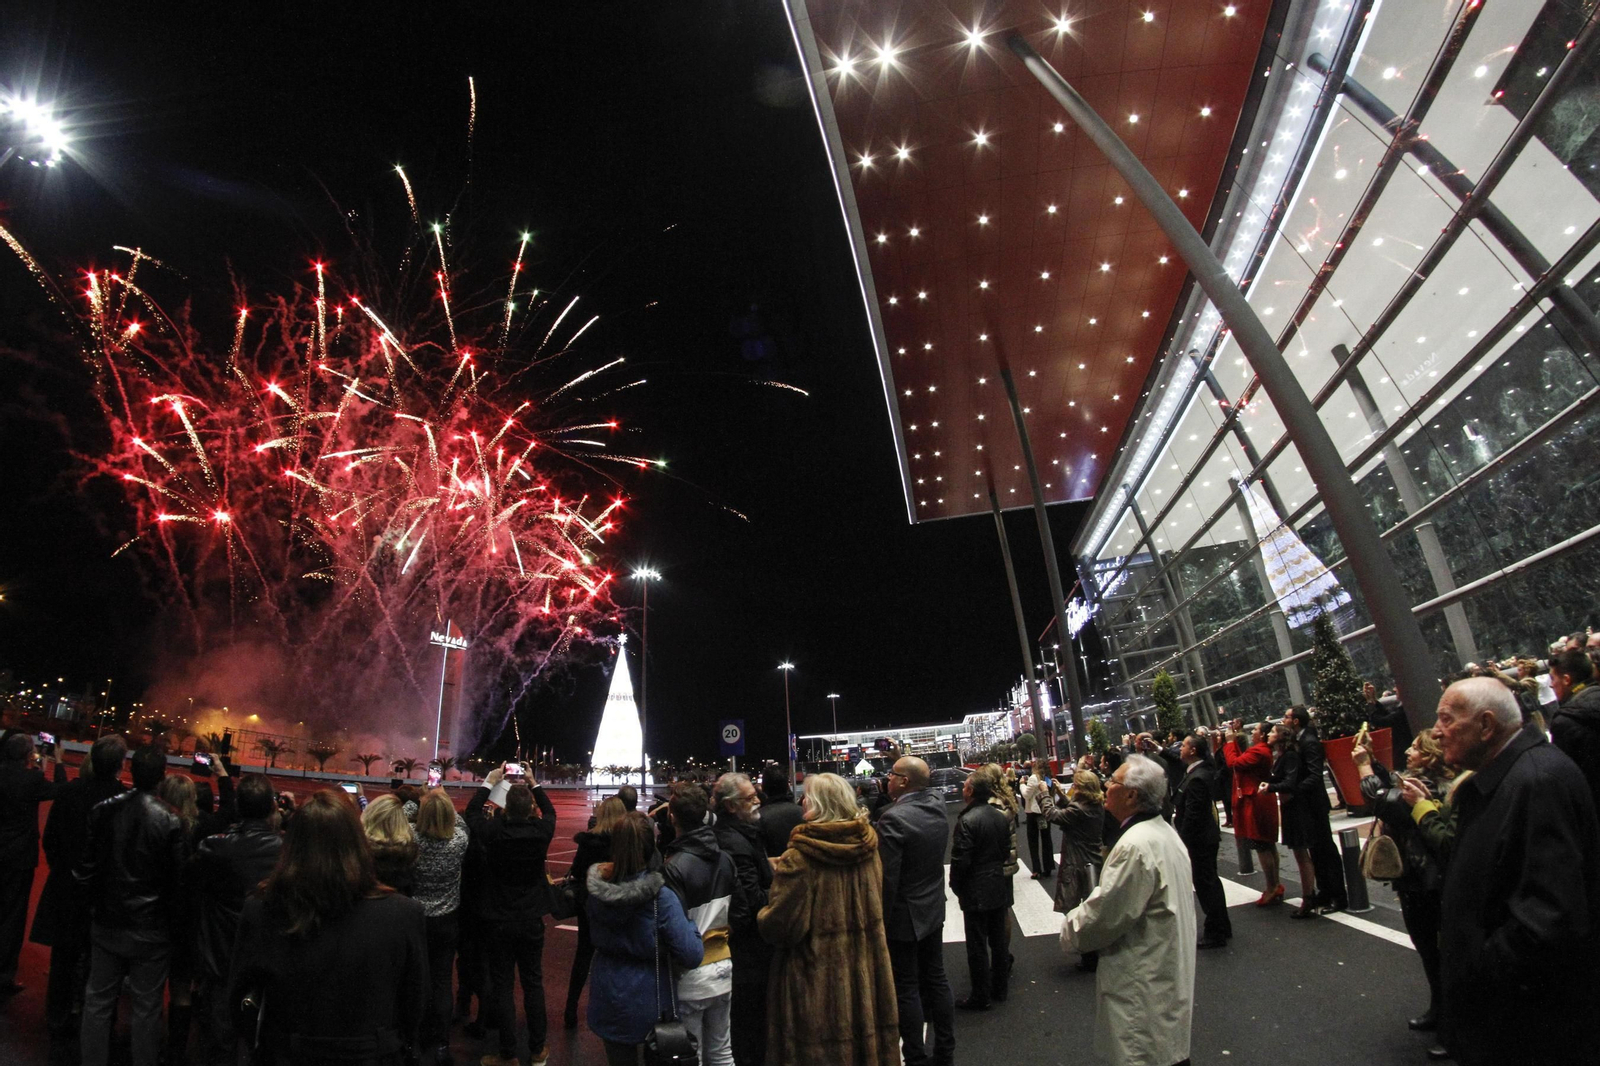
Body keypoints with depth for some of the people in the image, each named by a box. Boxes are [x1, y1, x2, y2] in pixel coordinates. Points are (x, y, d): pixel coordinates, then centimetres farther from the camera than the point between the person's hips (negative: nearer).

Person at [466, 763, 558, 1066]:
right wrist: (534, 784, 16)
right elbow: (550, 811, 11)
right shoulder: (541, 831, -15)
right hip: (532, 920, 2)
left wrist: (489, 782, 11)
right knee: (533, 983, 13)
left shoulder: (493, 831, -18)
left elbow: (471, 812, 4)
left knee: (502, 986, 9)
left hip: (499, 921, -1)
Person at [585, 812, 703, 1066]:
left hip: (608, 1000, 4)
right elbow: (692, 956, -25)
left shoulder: (594, 886, -13)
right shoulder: (660, 897, -26)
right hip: (649, 1004, -4)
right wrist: (688, 923, -8)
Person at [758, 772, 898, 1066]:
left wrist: (762, 915, 3)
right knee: (862, 1039, 20)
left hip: (817, 984, -5)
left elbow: (780, 927, -18)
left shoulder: (798, 859, -22)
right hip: (865, 978, 6)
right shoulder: (868, 850, -2)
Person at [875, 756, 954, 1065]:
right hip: (933, 910, 8)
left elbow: (887, 878, -24)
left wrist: (880, 920, -13)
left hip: (904, 916, -7)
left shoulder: (893, 819, -26)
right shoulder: (937, 806, -5)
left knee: (906, 989, 7)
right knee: (936, 979, 18)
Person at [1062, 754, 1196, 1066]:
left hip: (1145, 988, -10)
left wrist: (1069, 930, -4)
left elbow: (1104, 915, -22)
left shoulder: (1136, 845, -27)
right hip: (1169, 974, 10)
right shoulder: (1165, 831, 6)